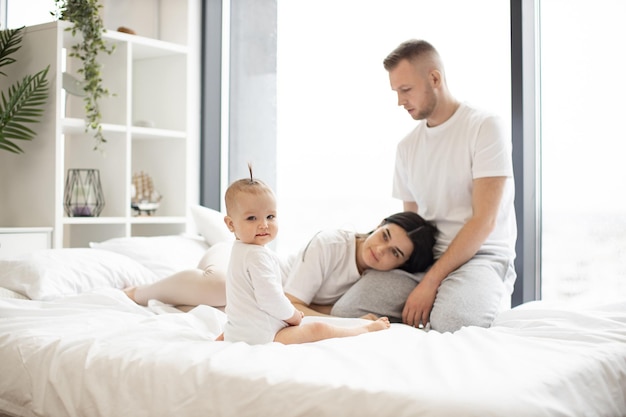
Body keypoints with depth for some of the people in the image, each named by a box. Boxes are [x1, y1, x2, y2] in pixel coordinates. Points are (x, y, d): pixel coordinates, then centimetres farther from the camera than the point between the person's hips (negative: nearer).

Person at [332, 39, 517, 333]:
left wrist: (430, 282, -17)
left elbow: (484, 221, -13)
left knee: (450, 321, -37)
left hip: (481, 256, -4)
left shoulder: (485, 128, -6)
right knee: (345, 312, -19)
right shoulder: (406, 147, 14)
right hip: (423, 257, 5)